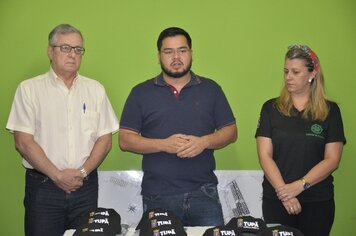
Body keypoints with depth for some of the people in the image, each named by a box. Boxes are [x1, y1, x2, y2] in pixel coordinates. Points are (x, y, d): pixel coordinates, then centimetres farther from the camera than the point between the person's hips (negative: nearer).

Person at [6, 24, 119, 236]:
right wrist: (58, 175, -11)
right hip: (43, 185, -2)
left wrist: (83, 172, -7)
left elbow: (105, 139, 6)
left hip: (86, 186, 3)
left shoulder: (95, 89, 9)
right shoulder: (29, 89, 0)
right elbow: (23, 141, -6)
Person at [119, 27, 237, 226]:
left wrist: (204, 141, -11)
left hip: (204, 193, 1)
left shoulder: (211, 89, 10)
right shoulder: (141, 92, 6)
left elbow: (231, 131, 9)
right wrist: (163, 144, -13)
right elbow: (125, 140, 2)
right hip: (158, 197, -1)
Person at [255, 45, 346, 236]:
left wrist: (298, 186, -14)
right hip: (276, 199, 0)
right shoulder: (271, 108, 2)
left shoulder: (330, 111, 2)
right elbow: (265, 155, -3)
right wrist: (283, 191, -14)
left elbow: (332, 159, -4)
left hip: (318, 201, 0)